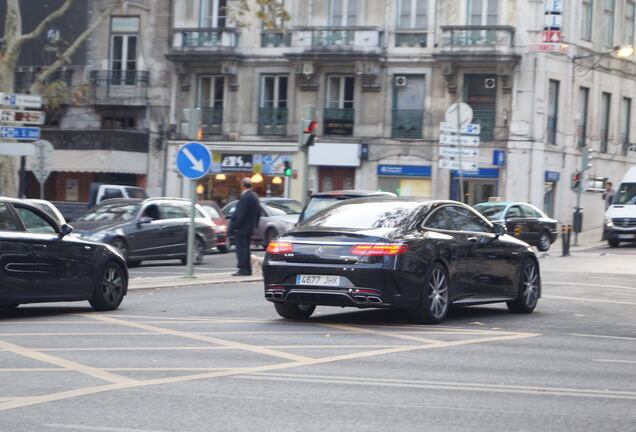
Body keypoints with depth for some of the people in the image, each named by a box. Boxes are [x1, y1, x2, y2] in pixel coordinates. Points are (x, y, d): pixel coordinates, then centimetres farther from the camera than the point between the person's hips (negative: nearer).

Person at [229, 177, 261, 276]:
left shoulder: (244, 197, -19)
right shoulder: (255, 196, 10)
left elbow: (240, 214, -22)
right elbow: (258, 213, 16)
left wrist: (235, 226, -16)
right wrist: (255, 224, 22)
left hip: (242, 228, -9)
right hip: (250, 228, 9)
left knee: (241, 249, -5)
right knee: (245, 249, 16)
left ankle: (243, 269, -7)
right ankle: (247, 269, 18)